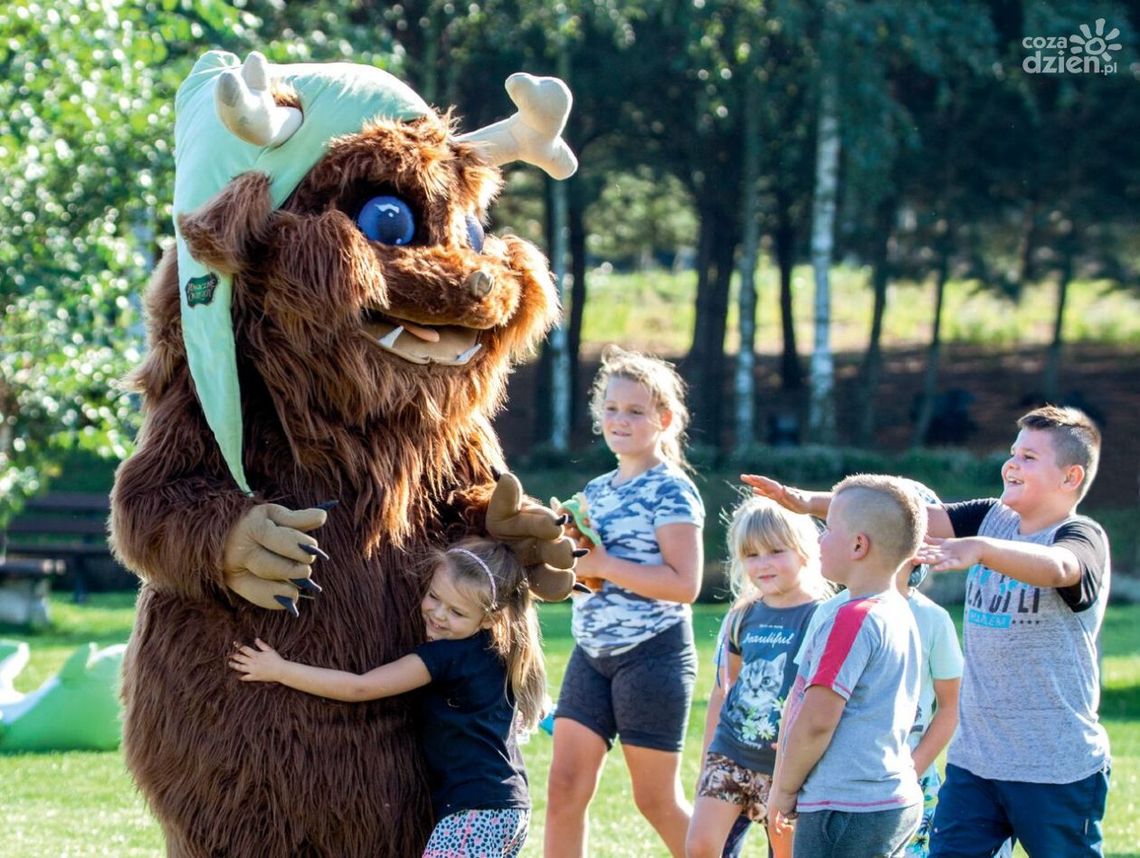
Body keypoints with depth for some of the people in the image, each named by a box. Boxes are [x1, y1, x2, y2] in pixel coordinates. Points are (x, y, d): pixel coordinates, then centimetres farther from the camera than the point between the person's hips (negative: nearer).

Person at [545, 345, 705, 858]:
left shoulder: (672, 492, -9)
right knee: (564, 787, 0)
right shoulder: (595, 492, 12)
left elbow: (684, 584, -19)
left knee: (656, 797, 1)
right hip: (592, 655, 7)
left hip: (653, 655, -7)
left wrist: (603, 565, -19)